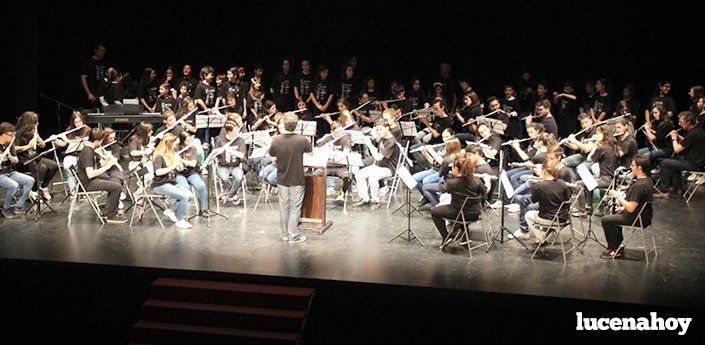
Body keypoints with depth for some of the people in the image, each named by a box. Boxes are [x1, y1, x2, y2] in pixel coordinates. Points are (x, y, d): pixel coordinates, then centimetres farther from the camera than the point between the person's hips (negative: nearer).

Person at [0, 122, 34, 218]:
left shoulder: (10, 145, 5)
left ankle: (19, 206, -2)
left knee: (30, 180, -11)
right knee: (14, 185, -32)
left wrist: (10, 157, -17)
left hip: (10, 172, 7)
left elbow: (16, 160, 5)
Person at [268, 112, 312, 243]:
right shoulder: (302, 140, -18)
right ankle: (293, 236, 11)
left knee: (283, 206, 15)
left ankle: (284, 234, 26)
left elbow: (273, 157, 1)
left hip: (282, 179, 3)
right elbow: (309, 151, 2)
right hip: (296, 179, -3)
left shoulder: (276, 140, -12)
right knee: (295, 207, 7)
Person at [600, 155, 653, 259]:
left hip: (637, 219, -10)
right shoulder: (647, 180, 2)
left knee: (605, 220, -3)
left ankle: (615, 250, 7)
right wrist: (624, 206, 9)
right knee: (615, 215, 29)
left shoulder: (639, 185, -30)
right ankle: (618, 246, 33)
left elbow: (631, 208, -29)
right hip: (644, 215, 10)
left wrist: (618, 196, -18)